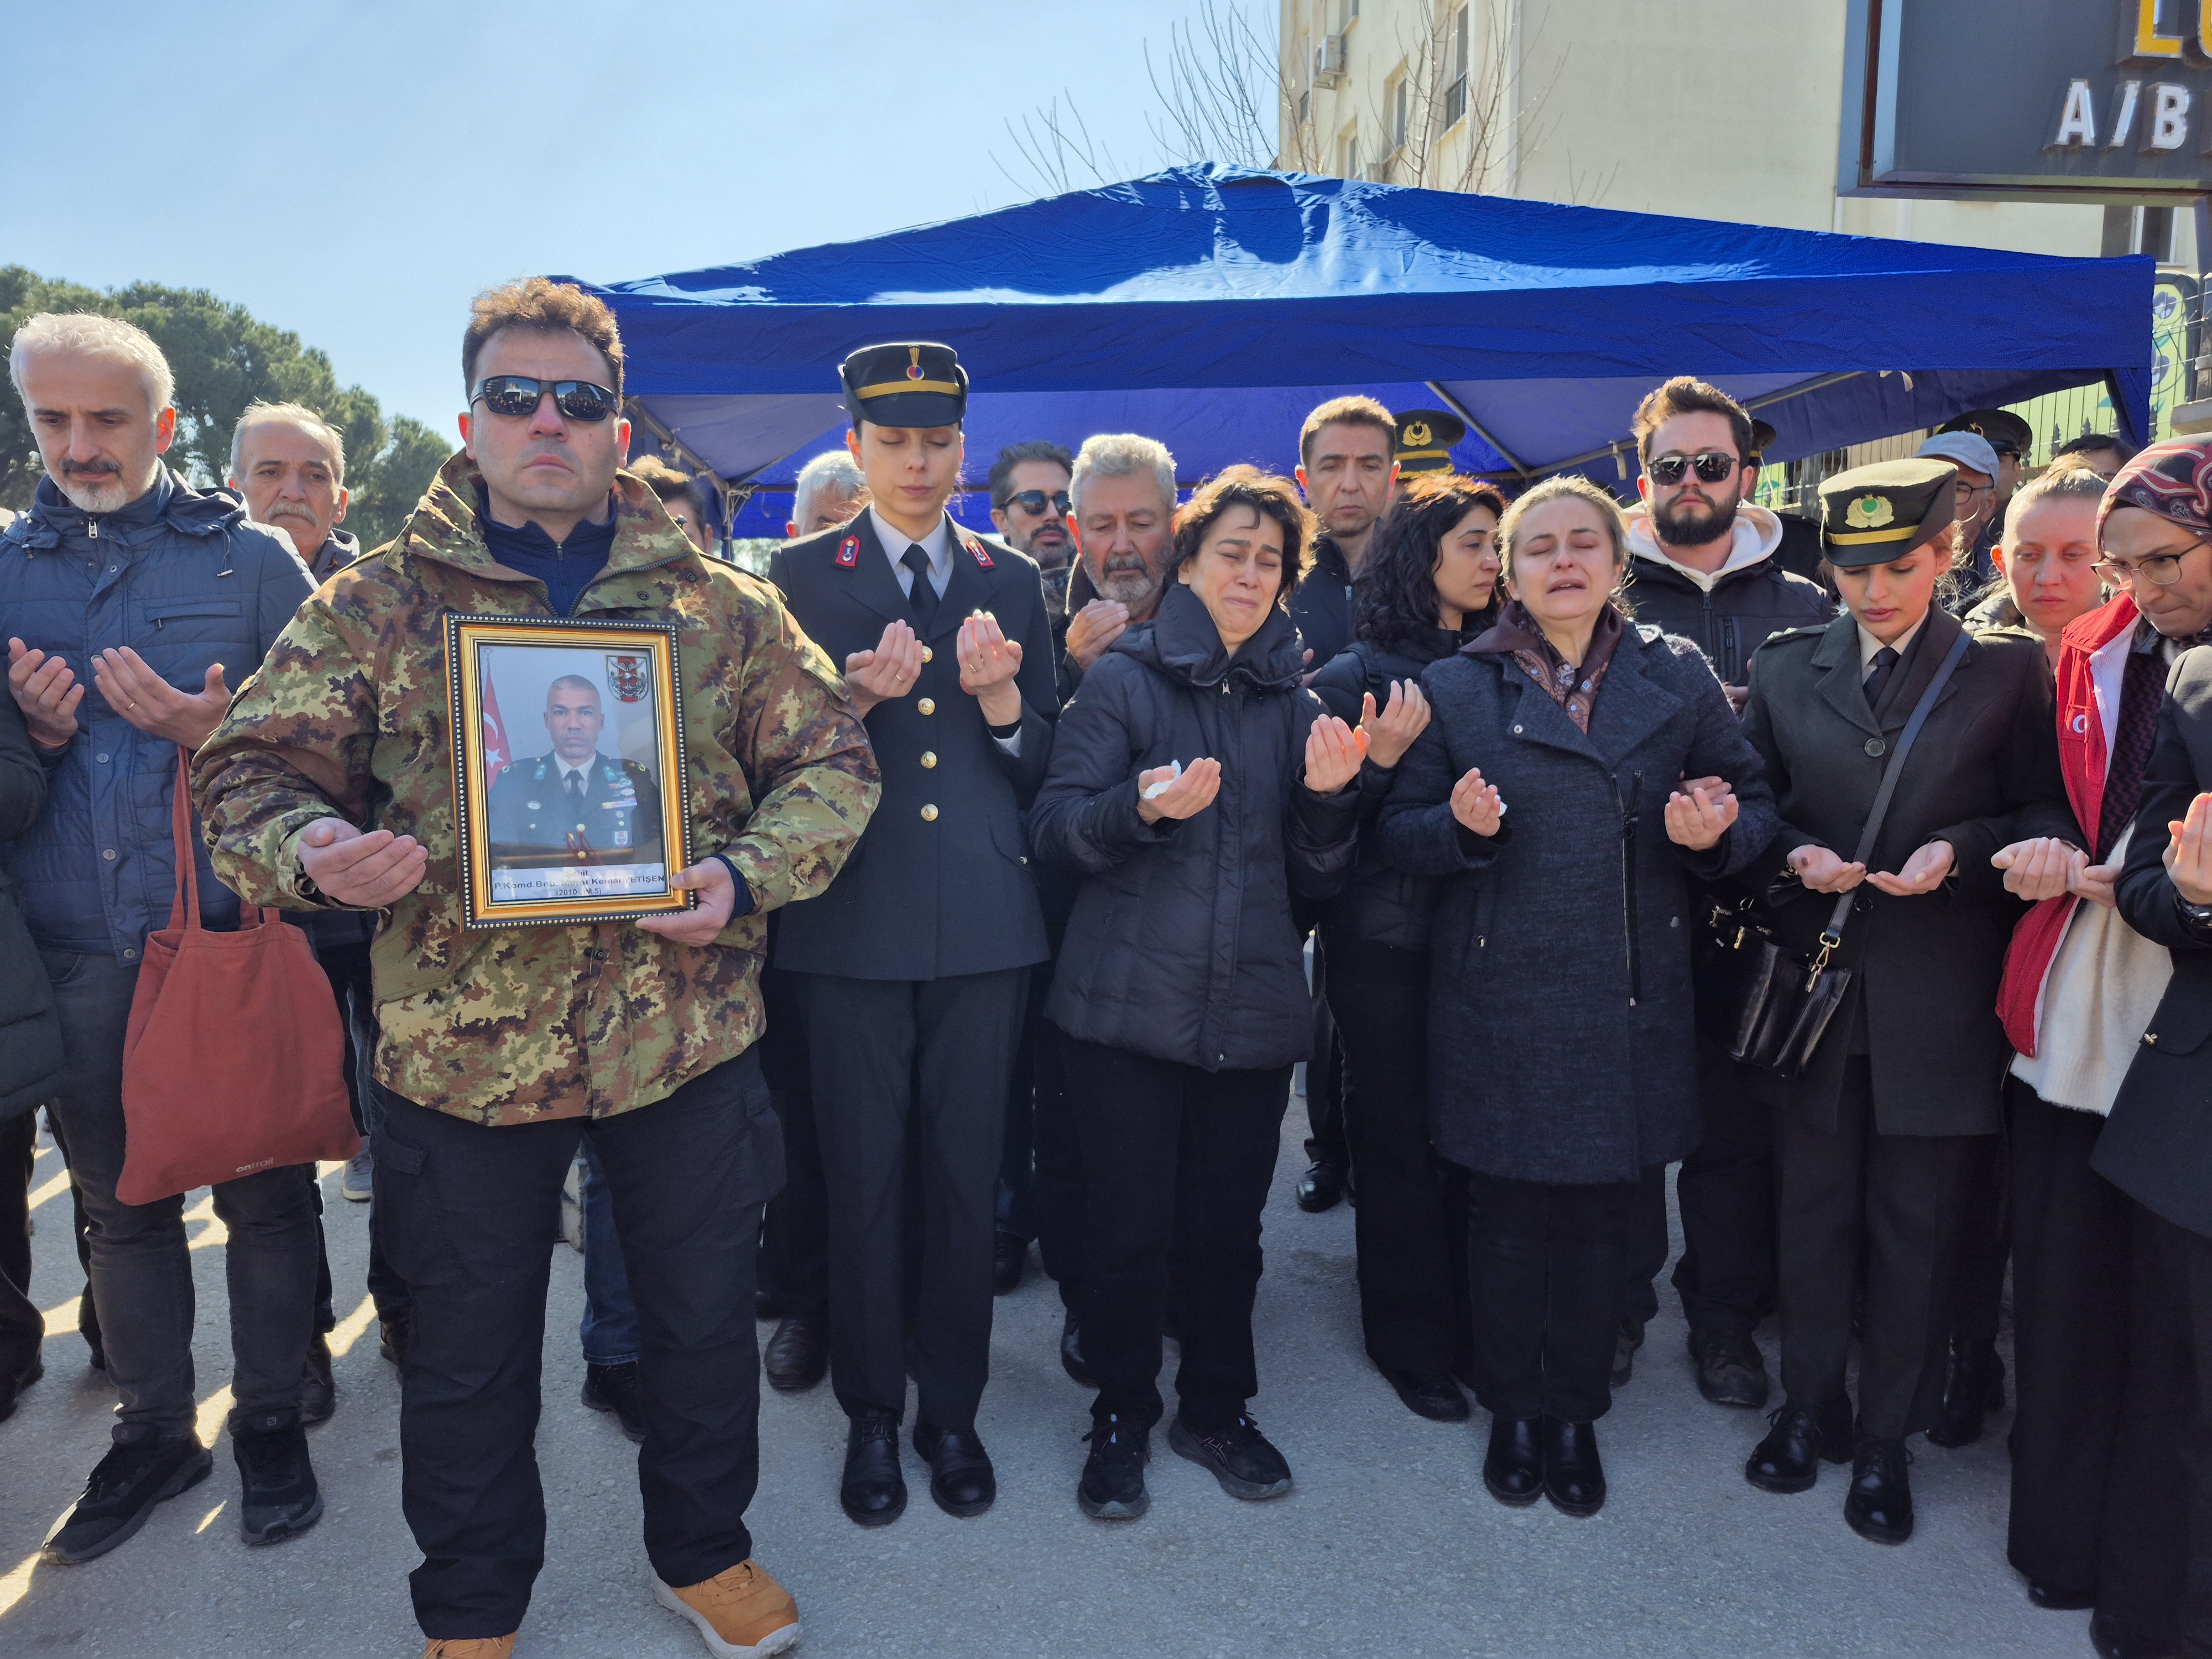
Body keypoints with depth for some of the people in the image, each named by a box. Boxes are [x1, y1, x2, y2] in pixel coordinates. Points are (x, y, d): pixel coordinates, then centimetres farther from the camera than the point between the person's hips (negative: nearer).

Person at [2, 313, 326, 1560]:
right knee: (120, 1195, 14)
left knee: (263, 1189, 5)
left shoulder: (252, 557, 1)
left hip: (231, 929, -3)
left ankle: (271, 1418, 24)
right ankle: (155, 1429, 31)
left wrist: (217, 733, -17)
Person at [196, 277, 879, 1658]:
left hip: (686, 1033, 1)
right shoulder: (379, 601, 2)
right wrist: (310, 851, -21)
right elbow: (253, 768, 2)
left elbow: (831, 760, 4)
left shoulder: (720, 601, 3)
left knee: (706, 1318, 15)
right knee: (471, 1349, 16)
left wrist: (748, 876, -13)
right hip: (461, 1042, 0)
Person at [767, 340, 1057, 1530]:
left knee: (966, 1177, 9)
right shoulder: (800, 574, 5)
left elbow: (1041, 766, 9)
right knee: (863, 1178, 6)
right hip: (853, 918, -1)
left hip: (984, 920, 2)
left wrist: (999, 698, -11)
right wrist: (857, 696, -17)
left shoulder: (1012, 582, 11)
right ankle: (871, 1417, 25)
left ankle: (952, 1410, 27)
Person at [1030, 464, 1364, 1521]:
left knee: (1228, 1225, 10)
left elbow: (1316, 878, 13)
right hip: (1130, 1000, -3)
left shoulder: (1292, 700, 12)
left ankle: (1216, 1410, 31)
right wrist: (1142, 807, -22)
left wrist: (1329, 798, -5)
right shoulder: (1125, 679, 1)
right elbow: (1054, 828, -5)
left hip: (1251, 1007, 3)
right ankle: (1121, 1420, 24)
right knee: (1130, 1225, 2)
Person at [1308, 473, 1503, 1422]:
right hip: (1386, 942, -4)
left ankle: (1476, 1328, 27)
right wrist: (1378, 762, -22)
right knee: (1402, 1138, 5)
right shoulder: (1355, 676, -5)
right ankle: (1412, 1341, 21)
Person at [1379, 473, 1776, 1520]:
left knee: (1604, 1209, 10)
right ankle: (1513, 1410, 29)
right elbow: (1399, 832, 2)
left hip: (1630, 993, 2)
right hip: (1500, 992, -1)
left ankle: (1575, 1414, 31)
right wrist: (1461, 826, -19)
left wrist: (1717, 830, -14)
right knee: (1509, 1207, 8)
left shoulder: (1678, 678, 5)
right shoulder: (1457, 688, 2)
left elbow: (1754, 806, 8)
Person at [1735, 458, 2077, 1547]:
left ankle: (1887, 1440, 25)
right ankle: (1810, 1408, 31)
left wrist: (1957, 851, -16)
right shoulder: (1786, 668, 6)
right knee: (1812, 1212, 13)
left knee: (1914, 1229, 8)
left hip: (1936, 997, -1)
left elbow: (2044, 820, 1)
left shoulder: (2007, 670, 1)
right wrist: (1794, 858, -10)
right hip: (1813, 982, 2)